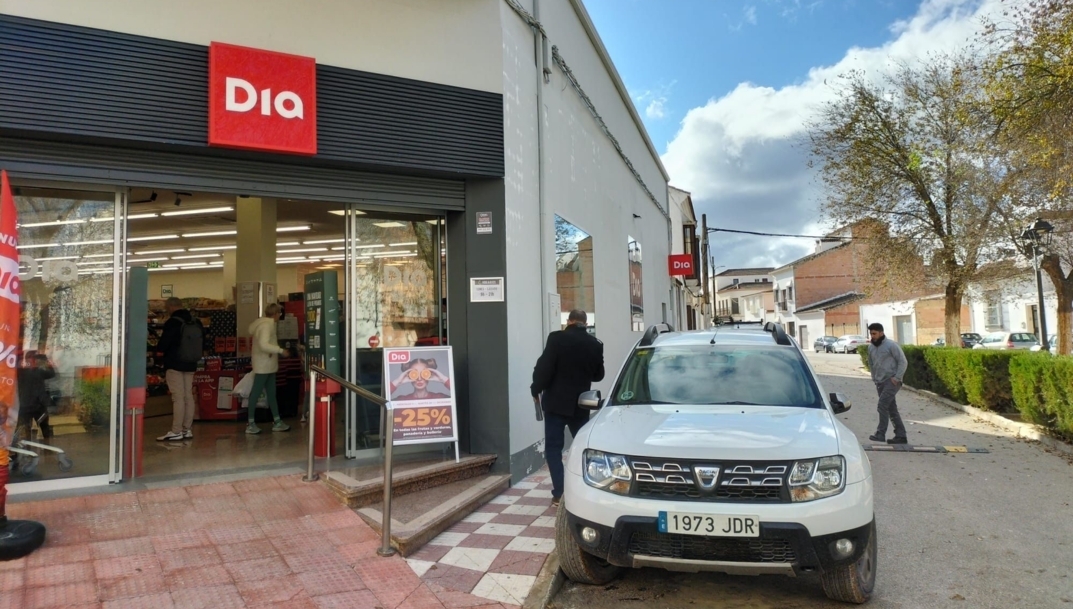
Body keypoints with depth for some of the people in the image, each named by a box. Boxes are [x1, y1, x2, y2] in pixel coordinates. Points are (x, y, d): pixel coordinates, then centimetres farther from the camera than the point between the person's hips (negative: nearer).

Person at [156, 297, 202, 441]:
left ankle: (176, 432, -6)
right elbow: (203, 345, 14)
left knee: (178, 397, -7)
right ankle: (187, 429, 15)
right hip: (190, 364, 7)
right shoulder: (197, 323, 9)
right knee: (188, 396, 10)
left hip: (174, 364, -7)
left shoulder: (173, 322, -14)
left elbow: (162, 345, -16)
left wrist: (160, 350, 5)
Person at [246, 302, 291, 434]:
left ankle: (277, 421, 16)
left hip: (268, 366, 10)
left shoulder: (263, 323, 11)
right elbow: (264, 345, -29)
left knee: (272, 393, 11)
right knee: (256, 393, -2)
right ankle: (250, 424, 4)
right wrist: (280, 350, -24)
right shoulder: (266, 325, -18)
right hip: (263, 366, -10)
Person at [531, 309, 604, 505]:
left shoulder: (556, 338, -10)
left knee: (553, 447, 3)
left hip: (556, 402, -3)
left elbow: (544, 367, -14)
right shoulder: (595, 344, 1)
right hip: (580, 403, 3)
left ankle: (559, 493, -2)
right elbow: (598, 375, 10)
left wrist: (536, 390, 0)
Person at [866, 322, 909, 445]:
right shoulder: (871, 347, 9)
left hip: (891, 381, -7)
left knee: (882, 406, -16)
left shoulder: (891, 345, -10)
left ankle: (880, 434, -14)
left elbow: (903, 362, -10)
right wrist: (874, 378, 10)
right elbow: (871, 364, 20)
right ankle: (901, 436, 16)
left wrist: (897, 378, -15)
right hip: (880, 383, 7)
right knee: (891, 409, 10)